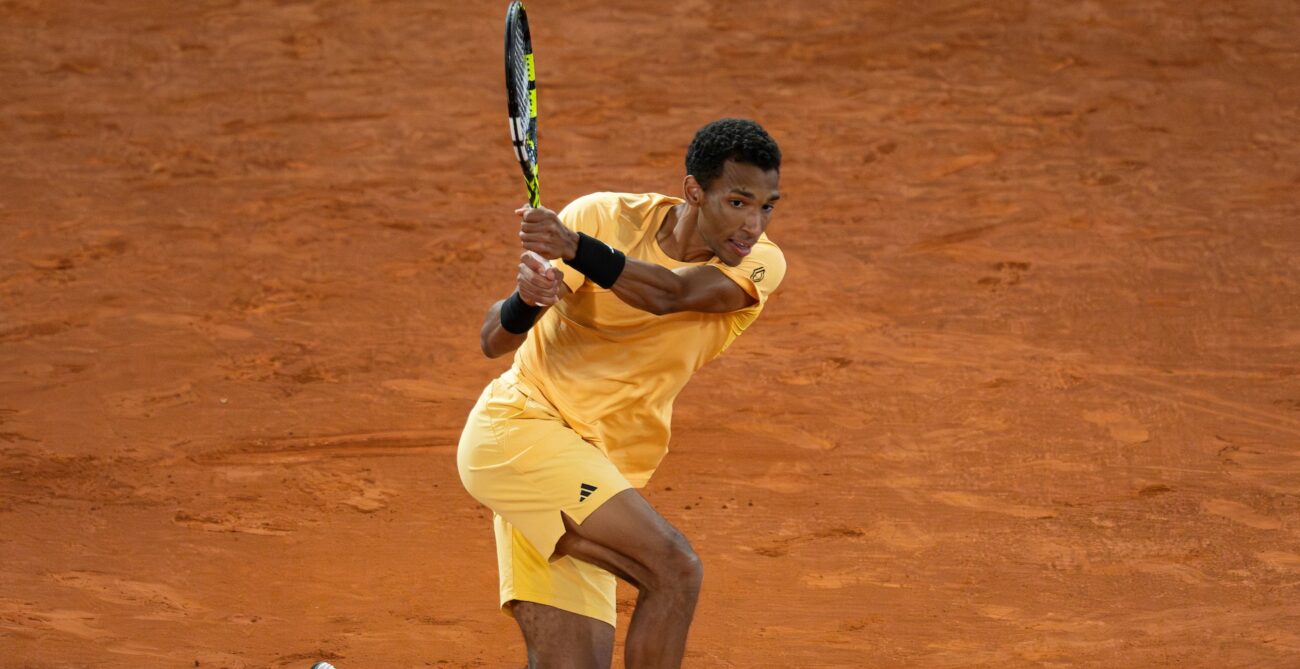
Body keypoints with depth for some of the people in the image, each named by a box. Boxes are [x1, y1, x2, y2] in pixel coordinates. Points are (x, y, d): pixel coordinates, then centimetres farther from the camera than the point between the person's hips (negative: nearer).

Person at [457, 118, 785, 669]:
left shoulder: (758, 266, -3)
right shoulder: (602, 218, -8)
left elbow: (670, 294, -25)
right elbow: (494, 341, -6)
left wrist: (574, 248, -42)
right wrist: (525, 298, -29)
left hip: (601, 471, 5)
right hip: (520, 425, -5)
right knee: (675, 571, -23)